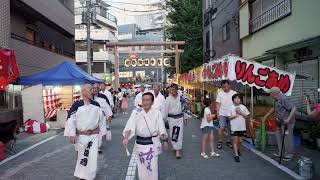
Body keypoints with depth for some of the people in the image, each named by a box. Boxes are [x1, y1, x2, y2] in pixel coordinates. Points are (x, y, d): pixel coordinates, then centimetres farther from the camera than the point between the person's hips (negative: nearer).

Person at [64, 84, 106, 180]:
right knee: (82, 157, 13)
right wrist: (71, 135, -14)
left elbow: (101, 119, 8)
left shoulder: (96, 105, 1)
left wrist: (103, 132, 11)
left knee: (93, 157, 6)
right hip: (81, 136, -2)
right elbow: (71, 120, -10)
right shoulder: (76, 105, -10)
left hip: (94, 135, 2)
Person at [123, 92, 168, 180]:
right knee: (141, 167, 13)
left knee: (152, 167, 2)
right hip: (140, 143, 1)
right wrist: (126, 138, -30)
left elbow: (161, 128, 1)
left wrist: (165, 140, 3)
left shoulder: (157, 113, -4)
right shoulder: (136, 112, -5)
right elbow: (130, 125, -17)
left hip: (153, 143, -1)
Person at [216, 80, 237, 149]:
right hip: (222, 114, -1)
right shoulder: (220, 93, 1)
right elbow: (218, 104, 1)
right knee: (221, 128, -7)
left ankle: (229, 141, 23)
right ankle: (219, 142, 6)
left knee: (230, 129, 8)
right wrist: (218, 113, -5)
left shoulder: (234, 93, 1)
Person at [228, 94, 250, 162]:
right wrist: (234, 115, -18)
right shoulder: (231, 108, -3)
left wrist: (241, 113, -12)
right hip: (234, 127, -2)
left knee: (240, 141, 15)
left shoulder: (243, 107, 1)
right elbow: (229, 117, -1)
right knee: (235, 140, -3)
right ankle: (236, 155, 0)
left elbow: (246, 116, 3)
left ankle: (238, 150, 41)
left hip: (242, 127, 2)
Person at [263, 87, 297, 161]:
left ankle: (289, 155, 13)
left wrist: (288, 119, -30)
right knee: (278, 136, 17)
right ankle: (280, 152, 29)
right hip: (280, 123, 10)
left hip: (287, 123, -10)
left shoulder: (284, 99, -21)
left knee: (287, 138, -1)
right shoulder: (276, 99, 9)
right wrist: (266, 116, 29)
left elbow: (294, 108, -24)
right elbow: (274, 108, 25)